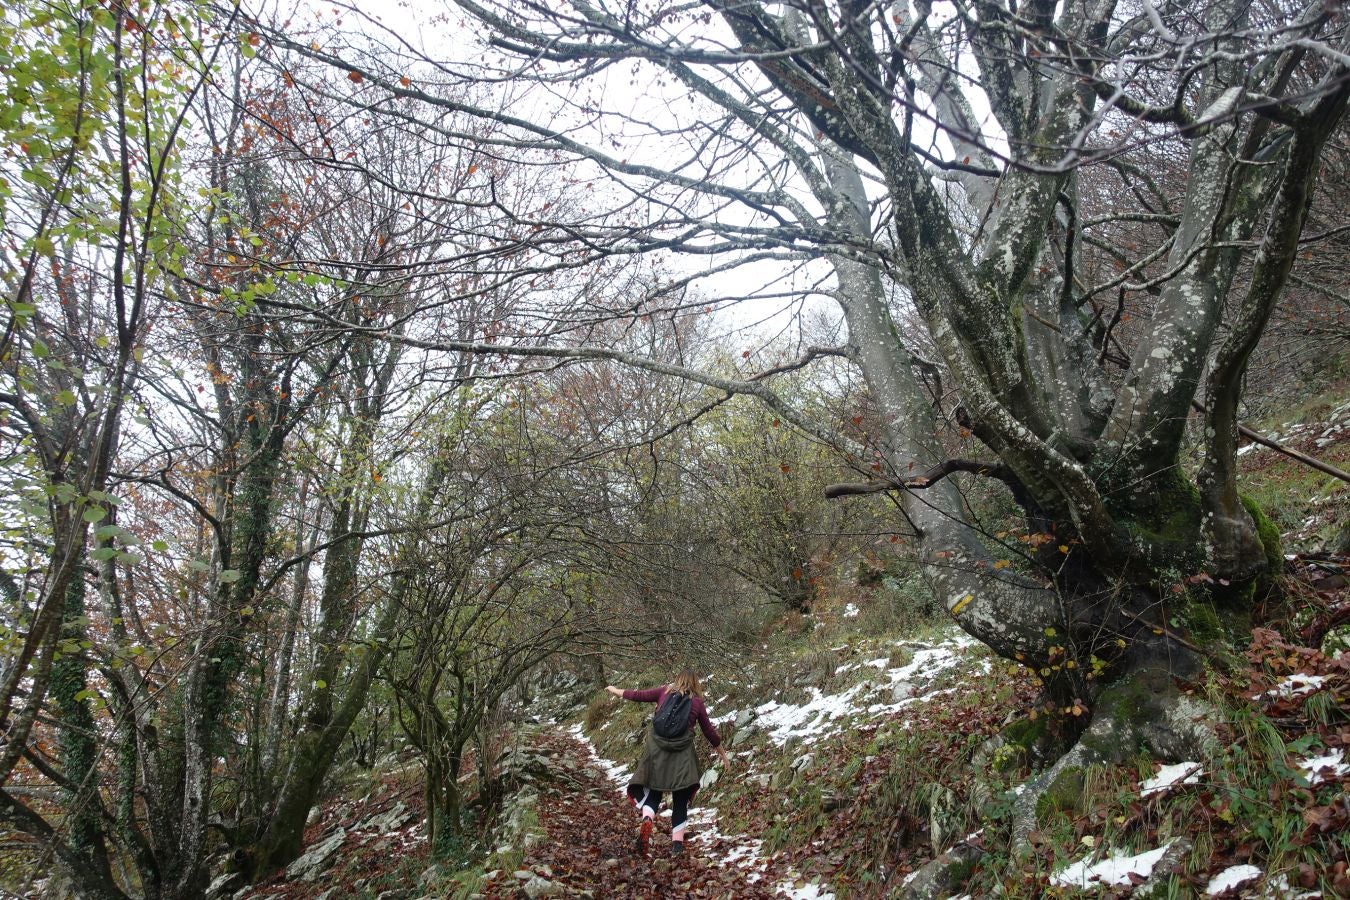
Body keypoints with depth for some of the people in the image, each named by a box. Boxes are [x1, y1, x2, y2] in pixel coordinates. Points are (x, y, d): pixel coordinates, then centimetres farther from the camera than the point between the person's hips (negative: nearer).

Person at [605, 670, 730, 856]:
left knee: (653, 790, 12)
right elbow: (709, 731, 11)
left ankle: (647, 819, -16)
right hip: (682, 754, -1)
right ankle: (677, 843, 8)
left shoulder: (664, 691, 7)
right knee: (681, 798, 11)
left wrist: (616, 691, 24)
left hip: (657, 749, 1)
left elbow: (638, 696, 9)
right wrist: (723, 754, 23)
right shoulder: (698, 702, 6)